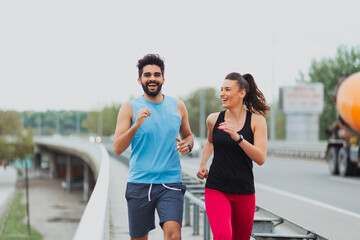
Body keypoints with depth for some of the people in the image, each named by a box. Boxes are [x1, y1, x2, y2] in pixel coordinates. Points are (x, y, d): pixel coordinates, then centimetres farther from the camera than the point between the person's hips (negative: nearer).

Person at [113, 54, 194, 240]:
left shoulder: (178, 106, 7)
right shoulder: (130, 108, 0)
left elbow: (188, 135, 23)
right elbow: (117, 148, -7)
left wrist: (187, 145, -1)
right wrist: (136, 125, -22)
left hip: (171, 183, 0)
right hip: (139, 183, 0)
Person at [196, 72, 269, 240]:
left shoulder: (256, 120, -3)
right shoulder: (214, 119, 2)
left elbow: (261, 159, -14)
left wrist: (238, 137, -25)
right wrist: (202, 165, 12)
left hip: (244, 192, 0)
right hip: (216, 189, 0)